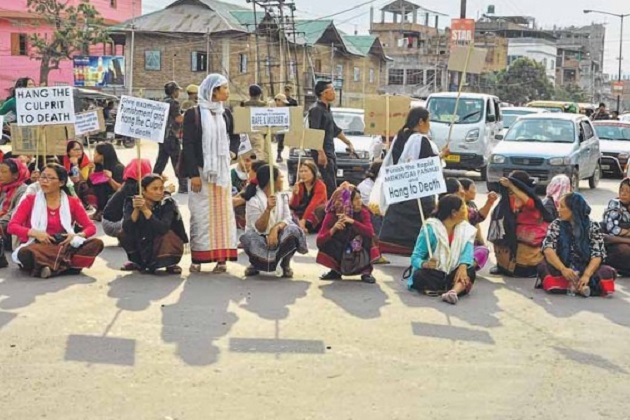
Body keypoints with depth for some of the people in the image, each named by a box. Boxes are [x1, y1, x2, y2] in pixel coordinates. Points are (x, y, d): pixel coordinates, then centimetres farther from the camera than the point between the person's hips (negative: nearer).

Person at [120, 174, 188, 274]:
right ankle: (139, 263, 6)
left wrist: (145, 210, -39)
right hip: (143, 247, 3)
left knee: (167, 235, -33)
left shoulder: (167, 203, -18)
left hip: (165, 246, -3)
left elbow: (163, 229, -34)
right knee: (124, 235, -19)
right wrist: (136, 210, -38)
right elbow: (126, 229, -25)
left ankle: (170, 264, -5)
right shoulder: (132, 202, -12)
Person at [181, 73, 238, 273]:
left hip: (221, 172, 5)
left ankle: (221, 257, 7)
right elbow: (188, 144, -8)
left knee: (221, 213, 4)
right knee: (201, 215, -2)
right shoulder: (194, 113, -4)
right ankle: (197, 258, 4)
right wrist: (193, 173, -14)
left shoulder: (224, 114, 11)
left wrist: (229, 152, 2)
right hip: (201, 171, -5)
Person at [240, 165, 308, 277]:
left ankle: (285, 264, -1)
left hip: (277, 237, 3)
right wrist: (268, 209, -37)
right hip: (260, 239, -3)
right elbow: (259, 229, -21)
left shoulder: (282, 197, 2)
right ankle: (255, 264, 0)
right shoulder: (253, 200, -15)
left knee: (293, 230, -30)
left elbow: (287, 219, -9)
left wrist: (276, 228, -31)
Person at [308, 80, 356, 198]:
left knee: (332, 186, 11)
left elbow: (335, 130, 29)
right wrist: (321, 153, -29)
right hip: (323, 153, -10)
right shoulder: (316, 109, -12)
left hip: (330, 152, 10)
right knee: (330, 186, -14)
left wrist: (349, 143, 34)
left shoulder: (327, 109, 17)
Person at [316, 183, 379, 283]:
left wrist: (352, 221, -36)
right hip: (340, 256, 0)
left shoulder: (363, 212, -11)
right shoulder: (332, 215, -14)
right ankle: (336, 271, 1)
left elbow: (370, 233, -28)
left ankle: (366, 271, -12)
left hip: (359, 257, 0)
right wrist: (333, 229, -34)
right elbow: (319, 241, -19)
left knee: (365, 235, -26)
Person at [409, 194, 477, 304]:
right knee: (419, 276, -35)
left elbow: (467, 251, -14)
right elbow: (415, 257, -16)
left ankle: (453, 291, -50)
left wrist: (463, 266, -36)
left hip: (451, 275, 3)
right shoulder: (431, 229, -13)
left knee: (470, 271, -25)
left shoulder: (466, 229, 1)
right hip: (432, 274, -3)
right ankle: (459, 287, -30)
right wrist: (425, 264, -39)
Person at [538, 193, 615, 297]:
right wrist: (563, 269, -29)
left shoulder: (593, 227, 0)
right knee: (543, 267, -30)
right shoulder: (556, 225, 3)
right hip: (560, 269, 0)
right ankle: (579, 285, -34)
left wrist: (586, 275, -28)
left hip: (585, 269, 0)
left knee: (609, 272, -25)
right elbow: (548, 249, -12)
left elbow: (597, 255, -10)